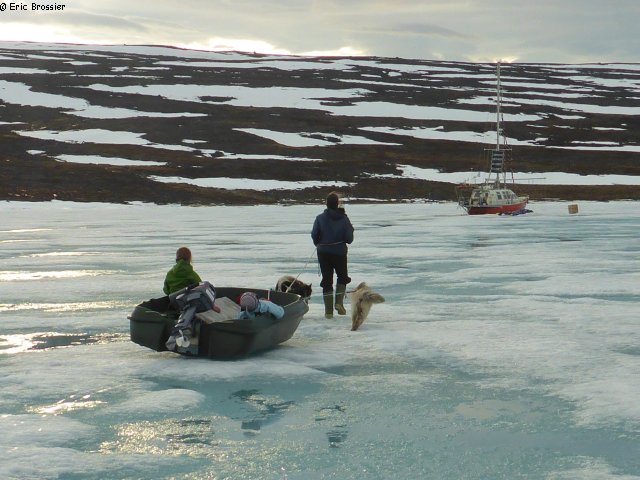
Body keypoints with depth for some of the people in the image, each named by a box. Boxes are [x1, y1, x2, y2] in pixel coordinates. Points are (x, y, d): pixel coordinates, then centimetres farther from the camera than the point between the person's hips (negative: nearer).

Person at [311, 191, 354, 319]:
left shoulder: (320, 218, -7)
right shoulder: (343, 218, -10)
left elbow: (314, 235, -5)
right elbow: (349, 238, -8)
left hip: (323, 253, 1)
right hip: (340, 252, -1)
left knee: (327, 280, 8)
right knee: (342, 277, 20)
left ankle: (328, 310, 4)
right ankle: (339, 302, 0)